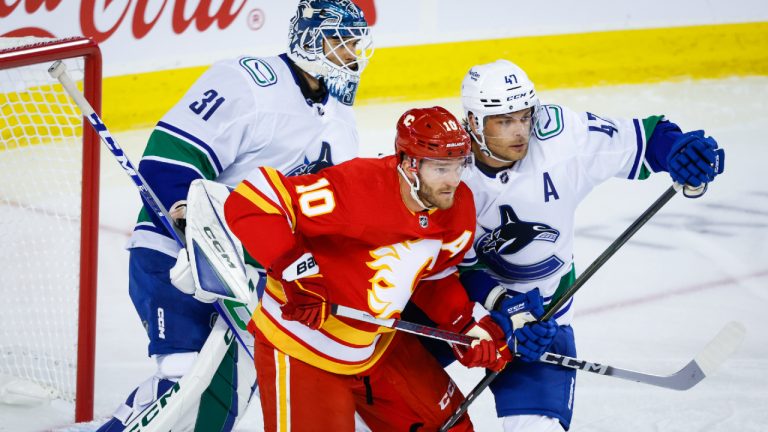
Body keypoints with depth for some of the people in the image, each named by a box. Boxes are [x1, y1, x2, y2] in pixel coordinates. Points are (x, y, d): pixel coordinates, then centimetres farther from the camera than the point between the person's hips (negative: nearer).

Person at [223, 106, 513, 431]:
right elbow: (250, 200, -33)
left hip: (379, 344, 7)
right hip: (302, 346, -7)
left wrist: (470, 325, -3)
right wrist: (296, 272, -37)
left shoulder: (459, 208, -7)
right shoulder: (357, 188, -32)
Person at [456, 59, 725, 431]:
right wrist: (502, 304, -31)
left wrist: (683, 150, -34)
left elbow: (638, 140, -14)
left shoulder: (559, 135, -22)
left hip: (541, 303, 0)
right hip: (458, 294, 1)